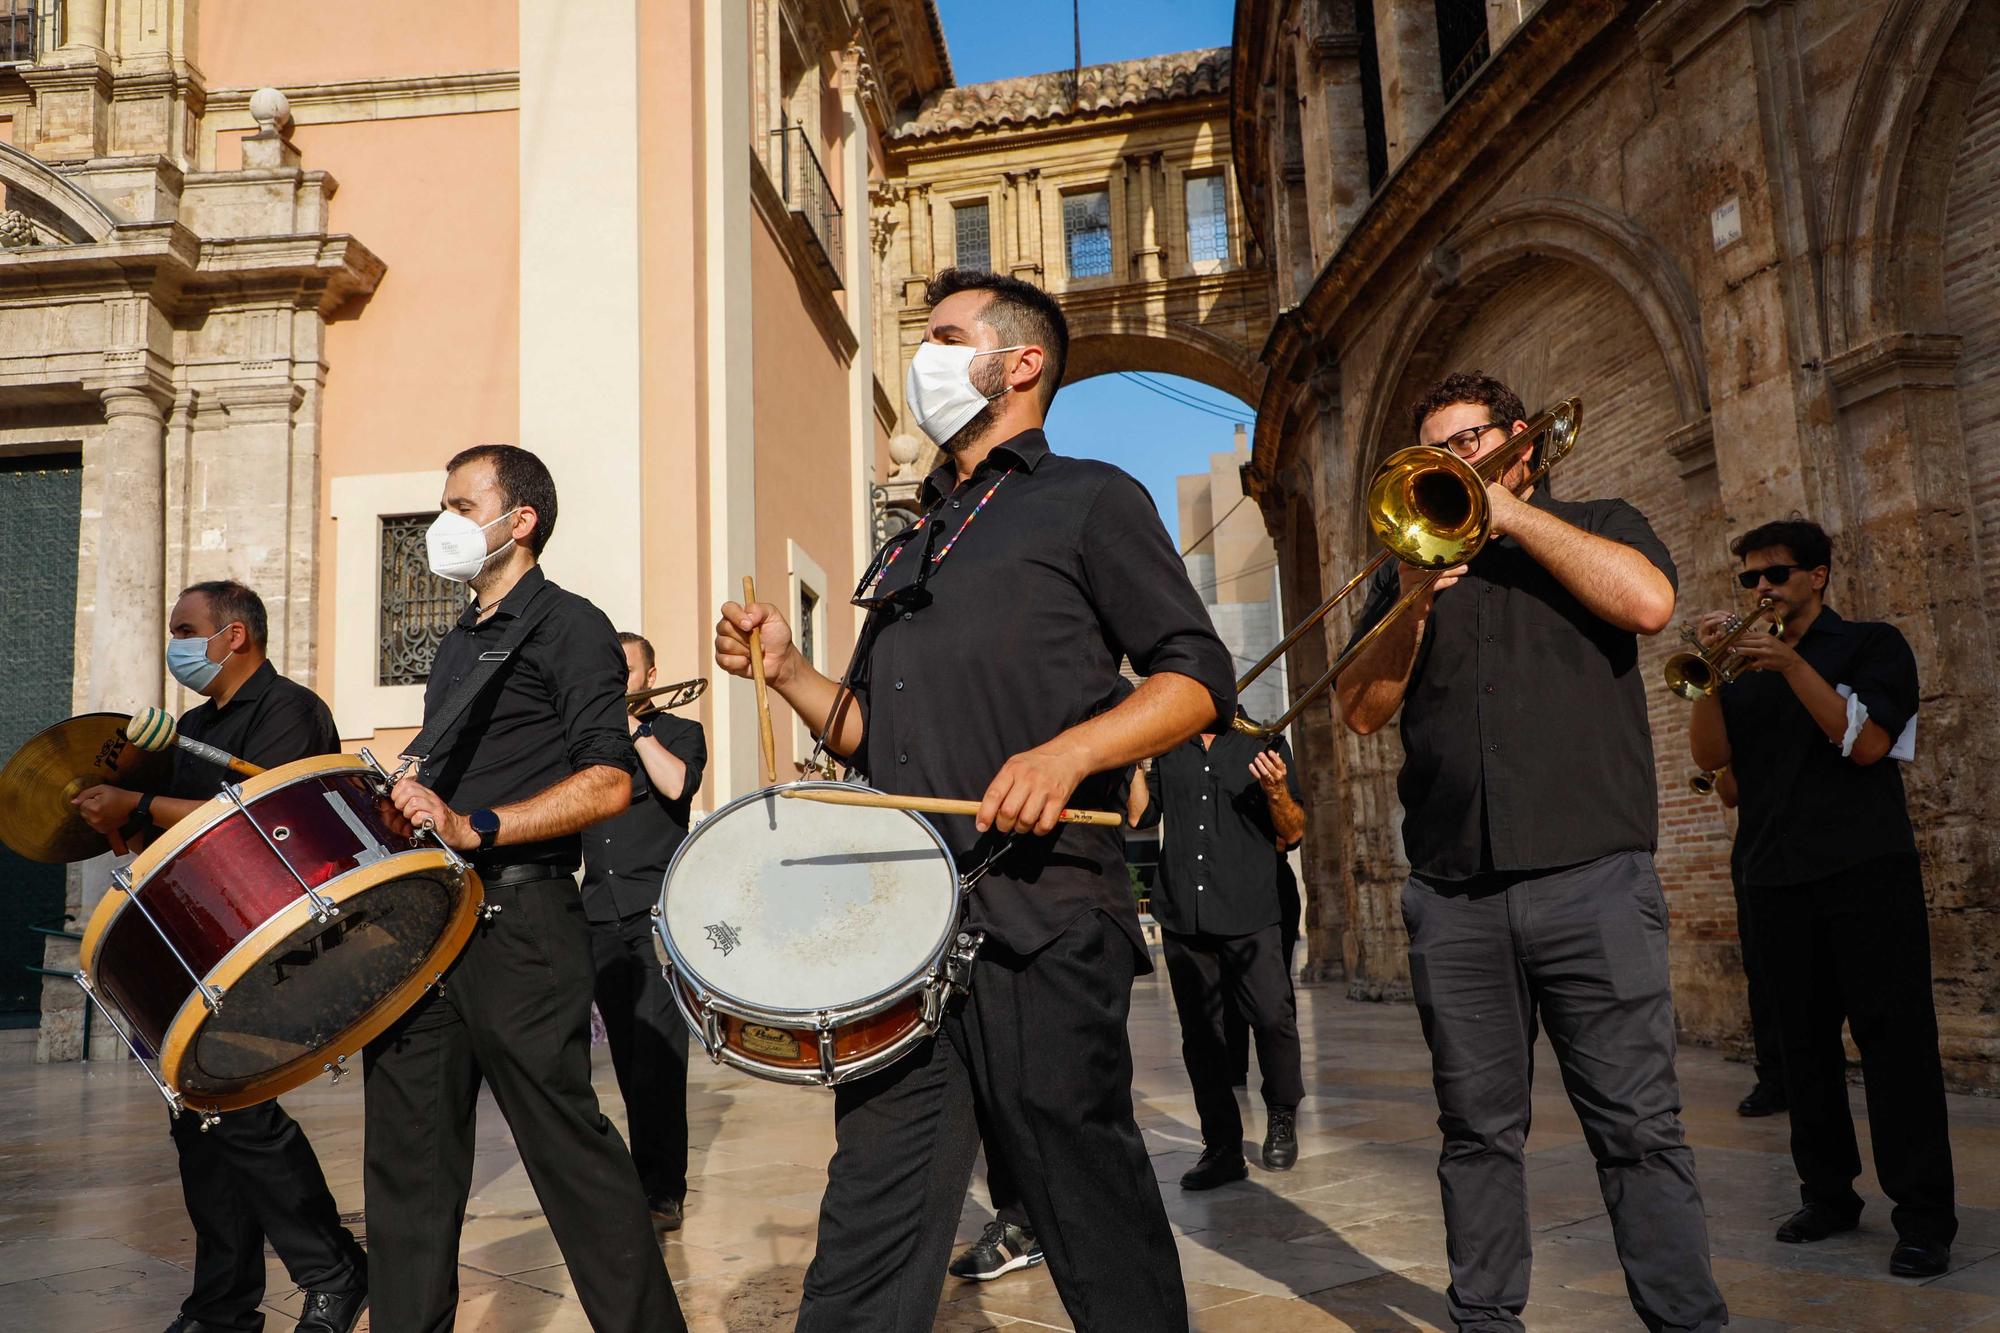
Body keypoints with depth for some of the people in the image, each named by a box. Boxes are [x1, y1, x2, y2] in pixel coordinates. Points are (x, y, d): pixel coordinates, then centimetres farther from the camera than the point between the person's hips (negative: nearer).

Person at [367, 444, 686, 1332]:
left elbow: (607, 784, -15)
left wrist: (477, 827, -22)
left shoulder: (569, 627, -4)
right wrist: (405, 810, 12)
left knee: (564, 1142, -4)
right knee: (407, 1150, 10)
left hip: (516, 921, -8)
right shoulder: (456, 646, 22)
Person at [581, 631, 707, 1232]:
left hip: (657, 910, -4)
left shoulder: (677, 732, 8)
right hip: (601, 916, 5)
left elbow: (676, 783, -12)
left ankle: (663, 1192, -9)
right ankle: (645, 1176, 18)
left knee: (657, 1052, -12)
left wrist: (632, 723, -5)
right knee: (629, 1058, 8)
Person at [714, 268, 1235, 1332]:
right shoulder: (911, 545, 24)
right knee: (868, 1246, 8)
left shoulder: (1089, 498, 5)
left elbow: (1199, 677, -3)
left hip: (1040, 924, -6)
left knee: (1098, 1223, 4)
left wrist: (1069, 751, -19)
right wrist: (789, 674, 9)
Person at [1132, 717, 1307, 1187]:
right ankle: (1222, 1147, 17)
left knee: (1274, 1018, -12)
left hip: (1250, 914, -2)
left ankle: (1282, 1115, 15)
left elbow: (1293, 834, 4)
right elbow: (1142, 814, 8)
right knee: (1200, 1034, 6)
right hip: (1183, 915, 3)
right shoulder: (1168, 748, 13)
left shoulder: (1263, 744, 6)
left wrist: (1277, 791, -15)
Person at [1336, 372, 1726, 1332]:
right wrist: (1411, 603, -7)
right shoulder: (1411, 568, 18)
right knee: (1478, 1130, 8)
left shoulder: (1596, 526, 14)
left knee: (1638, 1128, -3)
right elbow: (1363, 711, 8)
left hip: (1591, 881, -2)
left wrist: (1511, 511, -5)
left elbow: (1648, 602, -9)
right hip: (1453, 896, 3)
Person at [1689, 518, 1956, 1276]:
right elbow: (1710, 755, 2)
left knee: (1894, 1037, -6)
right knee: (1805, 1041, 9)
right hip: (1778, 876, 5)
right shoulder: (1748, 668, 15)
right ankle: (1829, 1193, 19)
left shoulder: (1870, 645, 5)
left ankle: (1924, 1218, -2)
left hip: (1867, 870, -4)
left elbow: (1865, 743, -10)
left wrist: (1792, 665, -16)